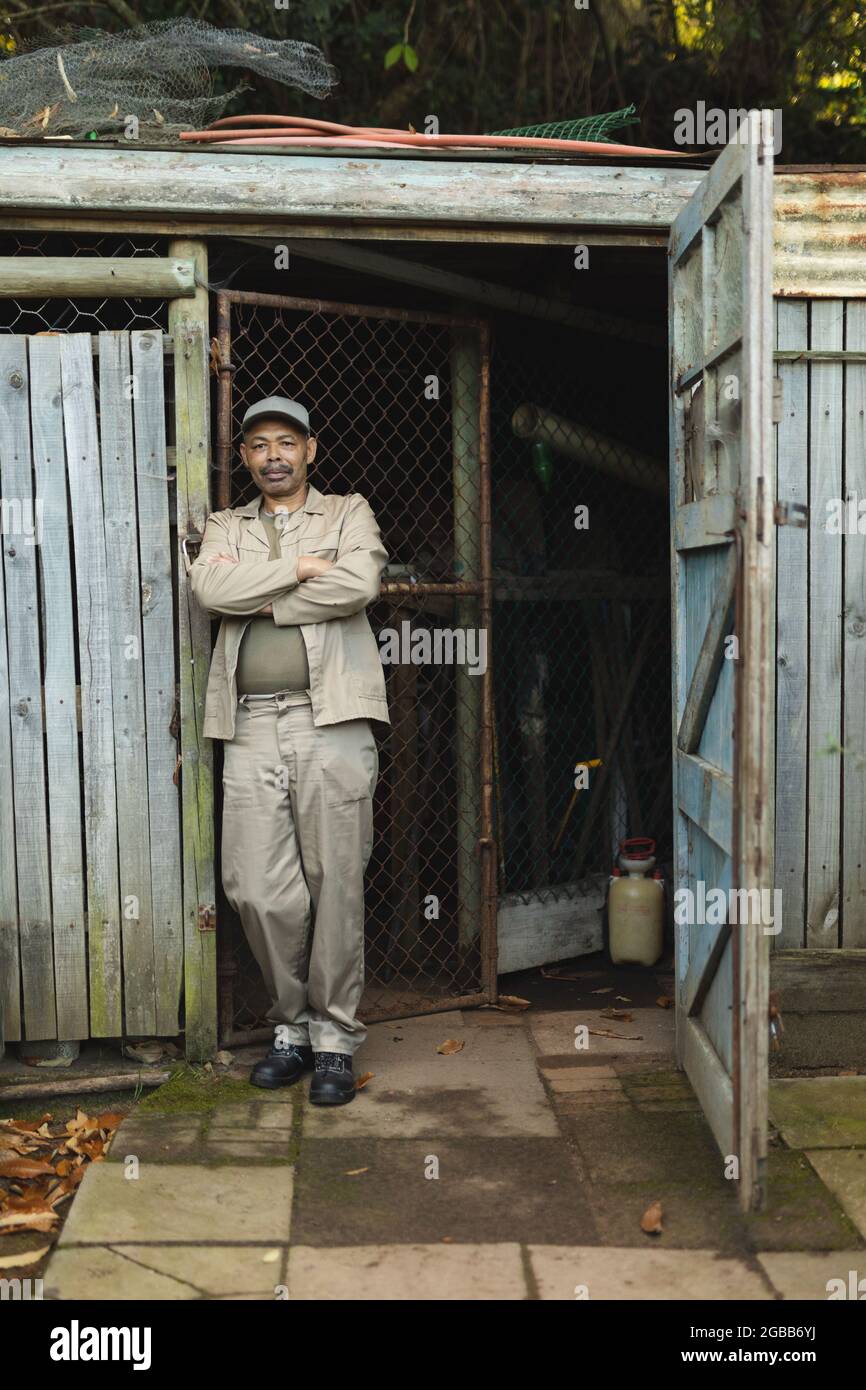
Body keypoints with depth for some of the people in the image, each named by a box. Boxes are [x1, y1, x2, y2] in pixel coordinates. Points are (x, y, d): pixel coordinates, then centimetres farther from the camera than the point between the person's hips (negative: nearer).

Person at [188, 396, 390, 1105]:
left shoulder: (349, 513, 12)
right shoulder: (226, 527, 19)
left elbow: (360, 583, -10)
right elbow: (211, 587, -4)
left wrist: (263, 599, -4)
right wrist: (299, 569, -7)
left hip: (331, 723, -2)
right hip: (252, 727, 3)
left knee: (335, 885, -1)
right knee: (257, 889, 0)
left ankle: (334, 1036, 12)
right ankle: (292, 1024, 20)